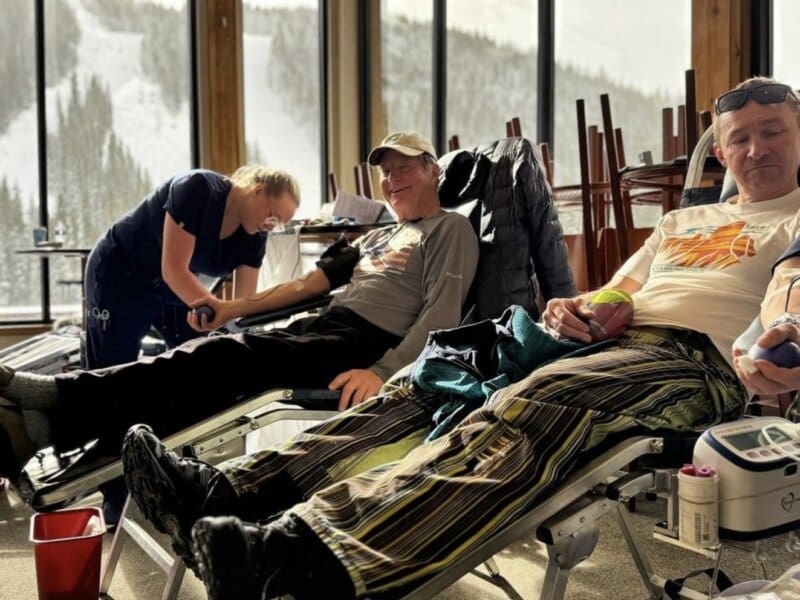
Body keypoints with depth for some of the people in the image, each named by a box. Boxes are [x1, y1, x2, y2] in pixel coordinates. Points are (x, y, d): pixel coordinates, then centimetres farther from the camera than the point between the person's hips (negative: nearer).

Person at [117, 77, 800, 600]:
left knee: (531, 407, -36)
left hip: (693, 358, -7)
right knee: (425, 383, -11)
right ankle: (235, 490, -22)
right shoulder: (681, 222, 34)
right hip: (603, 342, 7)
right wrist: (575, 309, 5)